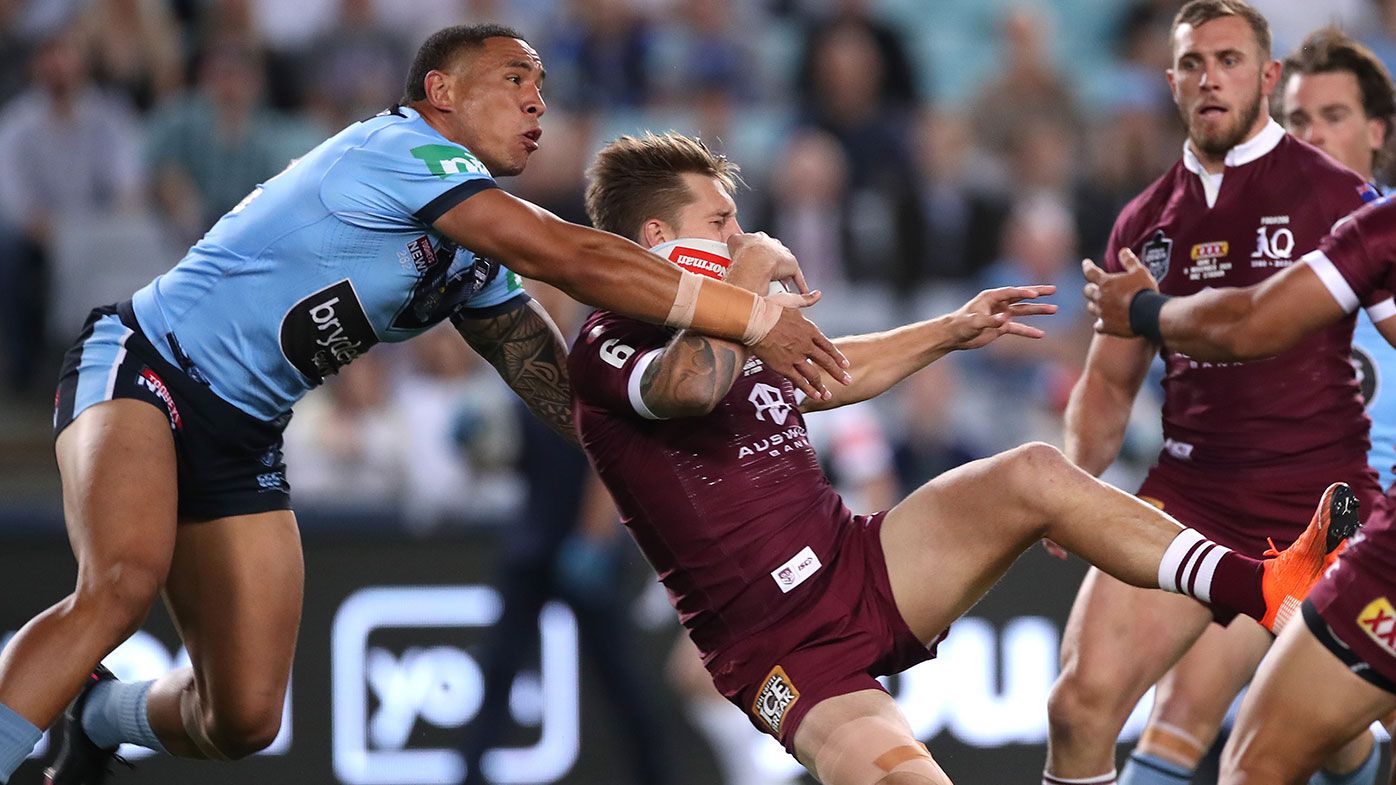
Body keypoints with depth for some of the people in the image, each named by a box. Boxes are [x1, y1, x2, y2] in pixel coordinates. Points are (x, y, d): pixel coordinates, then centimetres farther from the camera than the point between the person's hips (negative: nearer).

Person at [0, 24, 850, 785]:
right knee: (122, 583, -37)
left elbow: (567, 393, 11)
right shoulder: (399, 147, -15)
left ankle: (98, 716, 31)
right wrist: (757, 318, -23)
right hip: (140, 367, -9)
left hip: (241, 442, 9)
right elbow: (572, 257, -24)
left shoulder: (475, 264, 13)